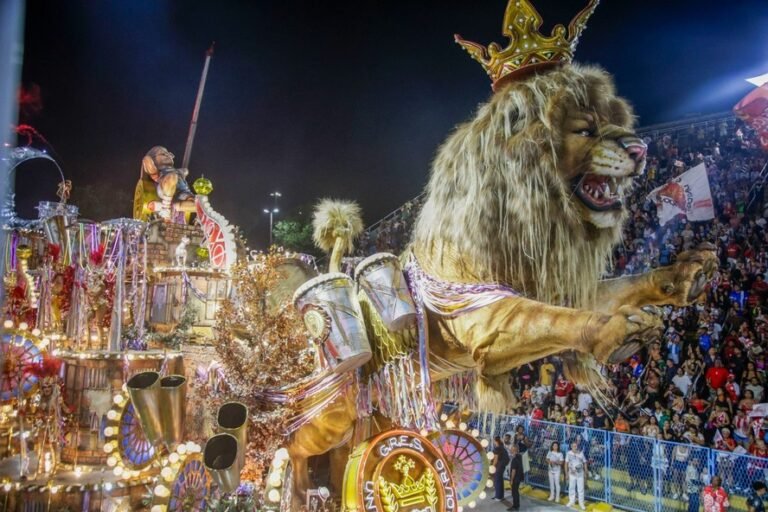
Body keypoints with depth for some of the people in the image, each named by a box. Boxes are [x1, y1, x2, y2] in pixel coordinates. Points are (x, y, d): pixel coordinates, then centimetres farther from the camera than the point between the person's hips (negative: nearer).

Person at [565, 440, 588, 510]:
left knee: (581, 489, 4)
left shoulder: (581, 453, -9)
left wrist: (586, 472, 1)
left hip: (580, 474, -1)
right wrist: (566, 473, 0)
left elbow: (585, 463, 1)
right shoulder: (569, 453, -9)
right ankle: (572, 501, 28)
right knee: (571, 488, 12)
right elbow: (566, 463, -1)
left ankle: (581, 503, 15)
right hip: (572, 474, 1)